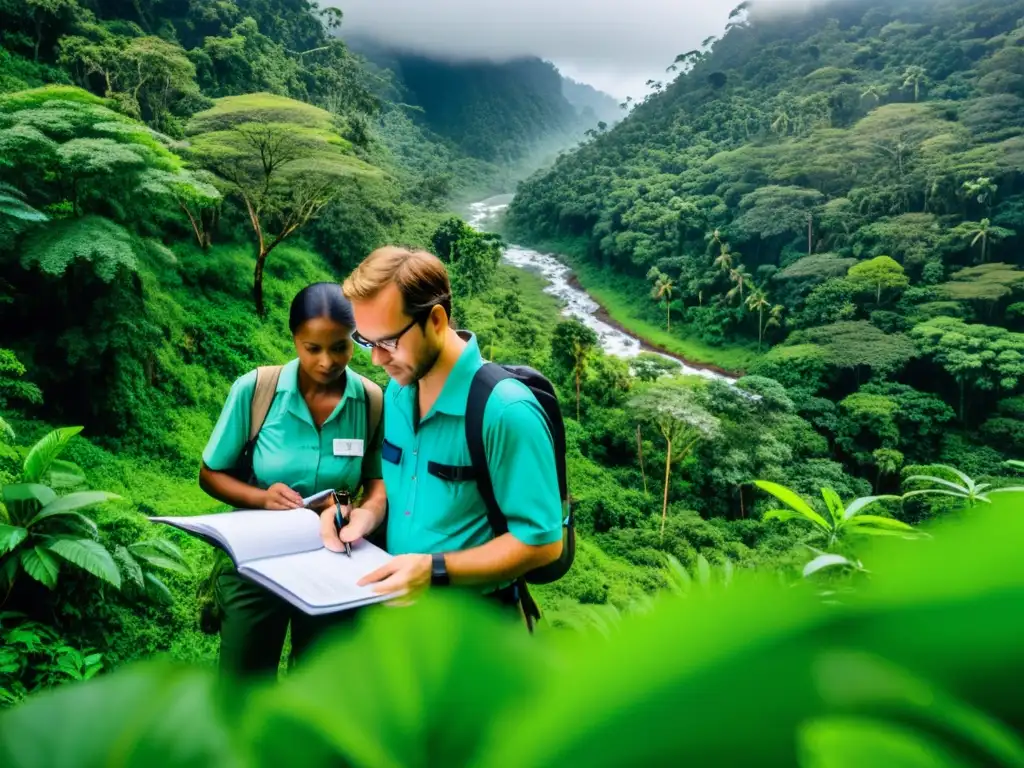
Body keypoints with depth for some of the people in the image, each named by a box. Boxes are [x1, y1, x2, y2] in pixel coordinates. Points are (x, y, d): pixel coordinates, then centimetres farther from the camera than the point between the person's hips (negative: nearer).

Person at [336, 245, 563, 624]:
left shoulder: (505, 412, -24)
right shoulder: (398, 389, 0)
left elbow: (542, 541, -21)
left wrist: (435, 569, -26)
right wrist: (369, 513, -4)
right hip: (398, 603, 6)